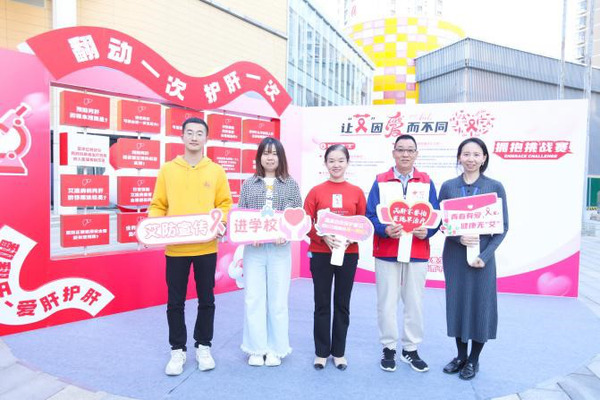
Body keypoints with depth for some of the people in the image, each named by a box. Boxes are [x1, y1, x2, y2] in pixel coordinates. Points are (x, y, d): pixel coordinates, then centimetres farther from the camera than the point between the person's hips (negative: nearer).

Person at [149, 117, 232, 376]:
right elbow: (157, 206, 4)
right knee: (175, 302, 9)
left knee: (206, 299, 12)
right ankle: (178, 350, 27)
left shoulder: (216, 171, 3)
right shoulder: (167, 170, 3)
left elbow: (225, 204, 4)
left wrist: (220, 222, -15)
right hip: (175, 247, 0)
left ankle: (203, 347, 30)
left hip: (206, 247, 0)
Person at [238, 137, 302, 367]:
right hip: (253, 248, 1)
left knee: (278, 300, 6)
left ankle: (276, 349, 21)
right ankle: (256, 348, 20)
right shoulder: (249, 184, 7)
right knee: (253, 299, 5)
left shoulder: (290, 184, 5)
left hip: (280, 248, -1)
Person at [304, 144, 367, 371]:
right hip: (320, 254, -1)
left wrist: (350, 239, -13)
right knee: (322, 304, 8)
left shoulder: (357, 192, 3)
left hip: (349, 254, 1)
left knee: (342, 304, 11)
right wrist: (324, 237, -17)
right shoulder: (316, 191, 0)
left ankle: (339, 352, 26)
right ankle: (321, 352, 23)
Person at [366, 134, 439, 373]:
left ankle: (411, 350, 25)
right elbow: (370, 215, -1)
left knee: (415, 302, 8)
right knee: (387, 303, 5)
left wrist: (427, 231, -15)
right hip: (386, 252, -1)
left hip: (418, 253, 1)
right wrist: (385, 230, -19)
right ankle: (389, 349, 21)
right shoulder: (380, 181, 4)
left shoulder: (427, 182, 8)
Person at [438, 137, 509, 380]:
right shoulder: (448, 187, 2)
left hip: (482, 255, -1)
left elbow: (502, 226, -2)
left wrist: (484, 256, -12)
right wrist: (459, 237, -17)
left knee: (480, 303, 6)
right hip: (454, 254, 2)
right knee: (457, 302, 10)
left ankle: (474, 360, 25)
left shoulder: (495, 187, -2)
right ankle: (460, 355, 28)